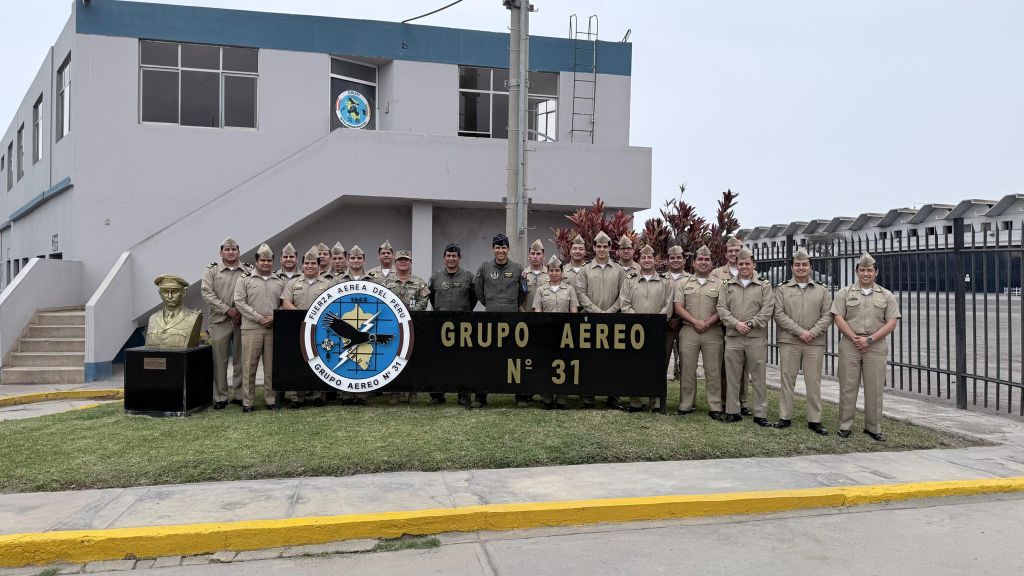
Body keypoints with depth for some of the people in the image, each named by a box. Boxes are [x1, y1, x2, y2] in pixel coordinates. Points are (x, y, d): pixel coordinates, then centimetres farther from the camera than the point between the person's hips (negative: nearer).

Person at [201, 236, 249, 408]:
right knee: (220, 361, 1)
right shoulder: (212, 270, 6)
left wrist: (243, 312, -9)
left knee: (240, 360, 5)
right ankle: (220, 397, 9)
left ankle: (239, 395, 15)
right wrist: (228, 310, -11)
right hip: (219, 322, -1)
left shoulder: (248, 271, 10)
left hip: (242, 322, 1)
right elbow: (207, 293, -4)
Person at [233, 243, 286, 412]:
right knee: (249, 366, -1)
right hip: (251, 328, -2)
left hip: (274, 329, 3)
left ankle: (271, 399, 14)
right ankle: (247, 402, 7)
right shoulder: (245, 279, 4)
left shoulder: (280, 281, 13)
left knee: (271, 366, 5)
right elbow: (240, 301, -4)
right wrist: (259, 318, -10)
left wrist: (274, 317, -7)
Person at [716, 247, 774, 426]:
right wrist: (736, 323, -11)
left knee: (758, 377, 2)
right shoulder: (729, 285, 12)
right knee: (732, 376, 6)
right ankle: (732, 411, 15)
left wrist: (750, 324, -13)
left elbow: (767, 309, -4)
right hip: (732, 337, 2)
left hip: (756, 338, -2)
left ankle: (760, 414, 9)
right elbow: (722, 308, 3)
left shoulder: (764, 285, 6)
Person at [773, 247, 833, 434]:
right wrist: (800, 331, -12)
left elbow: (827, 315, 4)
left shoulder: (822, 291, 10)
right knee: (787, 380, 4)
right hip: (788, 342, 0)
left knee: (814, 382, 3)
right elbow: (779, 314, -3)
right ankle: (785, 417, 12)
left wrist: (813, 332, -11)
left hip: (815, 343, 1)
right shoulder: (782, 290, 6)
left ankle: (814, 420, 10)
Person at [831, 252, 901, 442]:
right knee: (848, 387, 1)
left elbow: (891, 323, 1)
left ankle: (873, 427, 13)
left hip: (876, 347, 1)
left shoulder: (886, 296, 8)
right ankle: (844, 426, 9)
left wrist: (870, 339, -10)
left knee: (874, 389, 3)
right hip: (849, 346, -1)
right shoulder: (844, 293, 6)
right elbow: (838, 318, -2)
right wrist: (855, 338, -12)